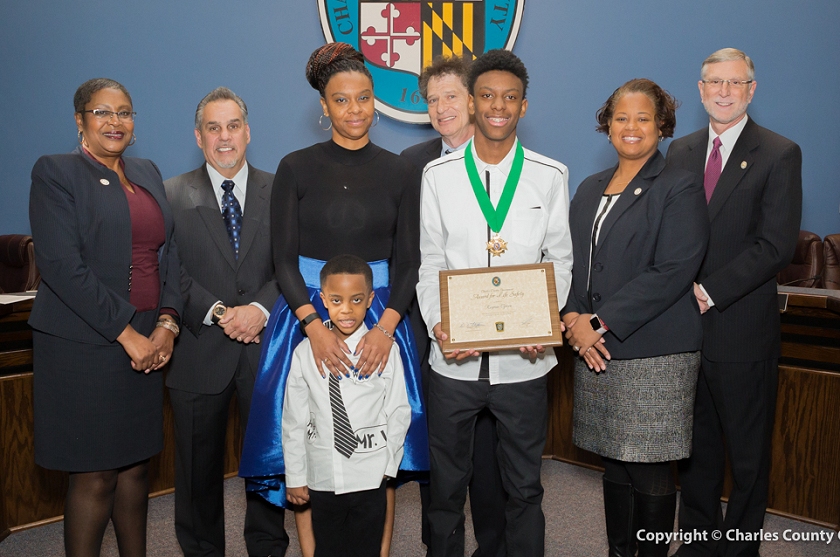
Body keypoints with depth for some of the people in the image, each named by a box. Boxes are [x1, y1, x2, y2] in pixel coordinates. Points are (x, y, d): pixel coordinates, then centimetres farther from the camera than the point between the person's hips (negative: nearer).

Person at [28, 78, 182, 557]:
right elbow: (62, 266, -13)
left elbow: (170, 252, 11)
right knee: (95, 475, 1)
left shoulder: (148, 173, 15)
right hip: (84, 345, -5)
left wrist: (167, 323, -3)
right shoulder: (55, 172, -3)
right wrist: (125, 333, -14)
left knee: (137, 464, 13)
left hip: (147, 343, 6)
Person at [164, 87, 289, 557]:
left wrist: (260, 308, -17)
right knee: (199, 465, 11)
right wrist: (218, 312, -15)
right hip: (200, 351, 0)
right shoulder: (173, 194, 5)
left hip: (265, 344, 0)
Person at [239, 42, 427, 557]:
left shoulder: (400, 172, 4)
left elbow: (408, 260, 1)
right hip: (306, 315, -1)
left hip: (381, 318, 1)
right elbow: (283, 258, -3)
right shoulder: (296, 168, 0)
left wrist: (386, 325, -15)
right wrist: (315, 325, -18)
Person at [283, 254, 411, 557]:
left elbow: (398, 413, -2)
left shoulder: (385, 349, -8)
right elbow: (294, 419, 1)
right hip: (322, 477, 2)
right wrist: (295, 477, 3)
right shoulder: (305, 353, -4)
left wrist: (388, 464, -2)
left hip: (369, 478, -1)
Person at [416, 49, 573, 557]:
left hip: (524, 359, 0)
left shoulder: (551, 176, 3)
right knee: (447, 483, 14)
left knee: (525, 486, 13)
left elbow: (559, 261, 5)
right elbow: (430, 263, 4)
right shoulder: (438, 175, 3)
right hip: (455, 357, 0)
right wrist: (438, 325, -12)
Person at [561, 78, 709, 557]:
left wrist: (600, 323, -16)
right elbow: (573, 262, 14)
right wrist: (574, 318, -5)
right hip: (597, 352, 6)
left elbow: (673, 272, -14)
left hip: (655, 355, -5)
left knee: (650, 472, 0)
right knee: (615, 464, 13)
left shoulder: (680, 188, -4)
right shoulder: (591, 189, 15)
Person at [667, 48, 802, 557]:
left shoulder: (780, 155, -5)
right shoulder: (681, 151, 11)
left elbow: (777, 246, -13)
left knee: (748, 453, 9)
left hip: (742, 329, -4)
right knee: (695, 445, 16)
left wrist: (709, 292, -17)